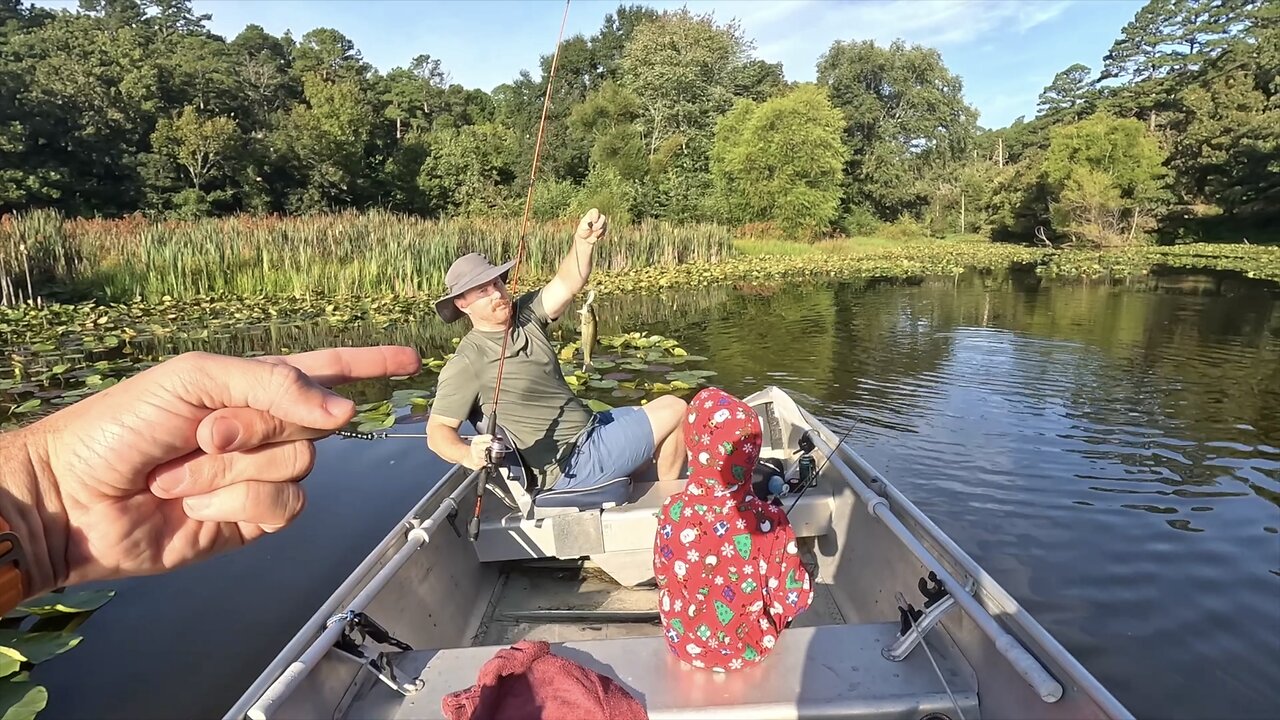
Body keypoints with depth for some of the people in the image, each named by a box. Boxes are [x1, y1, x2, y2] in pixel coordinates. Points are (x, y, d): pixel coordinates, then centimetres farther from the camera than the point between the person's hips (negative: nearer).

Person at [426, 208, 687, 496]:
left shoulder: (525, 313, 2)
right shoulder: (466, 364, -17)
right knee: (674, 409, -1)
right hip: (571, 465, -8)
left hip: (589, 426, 8)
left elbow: (567, 284, -10)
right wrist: (468, 455, -40)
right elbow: (437, 431, -19)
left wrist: (584, 241, -29)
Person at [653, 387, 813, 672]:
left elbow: (663, 577, -6)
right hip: (747, 650, -1)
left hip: (683, 644, 2)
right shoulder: (769, 521, -27)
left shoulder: (672, 511, -22)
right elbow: (795, 600, -18)